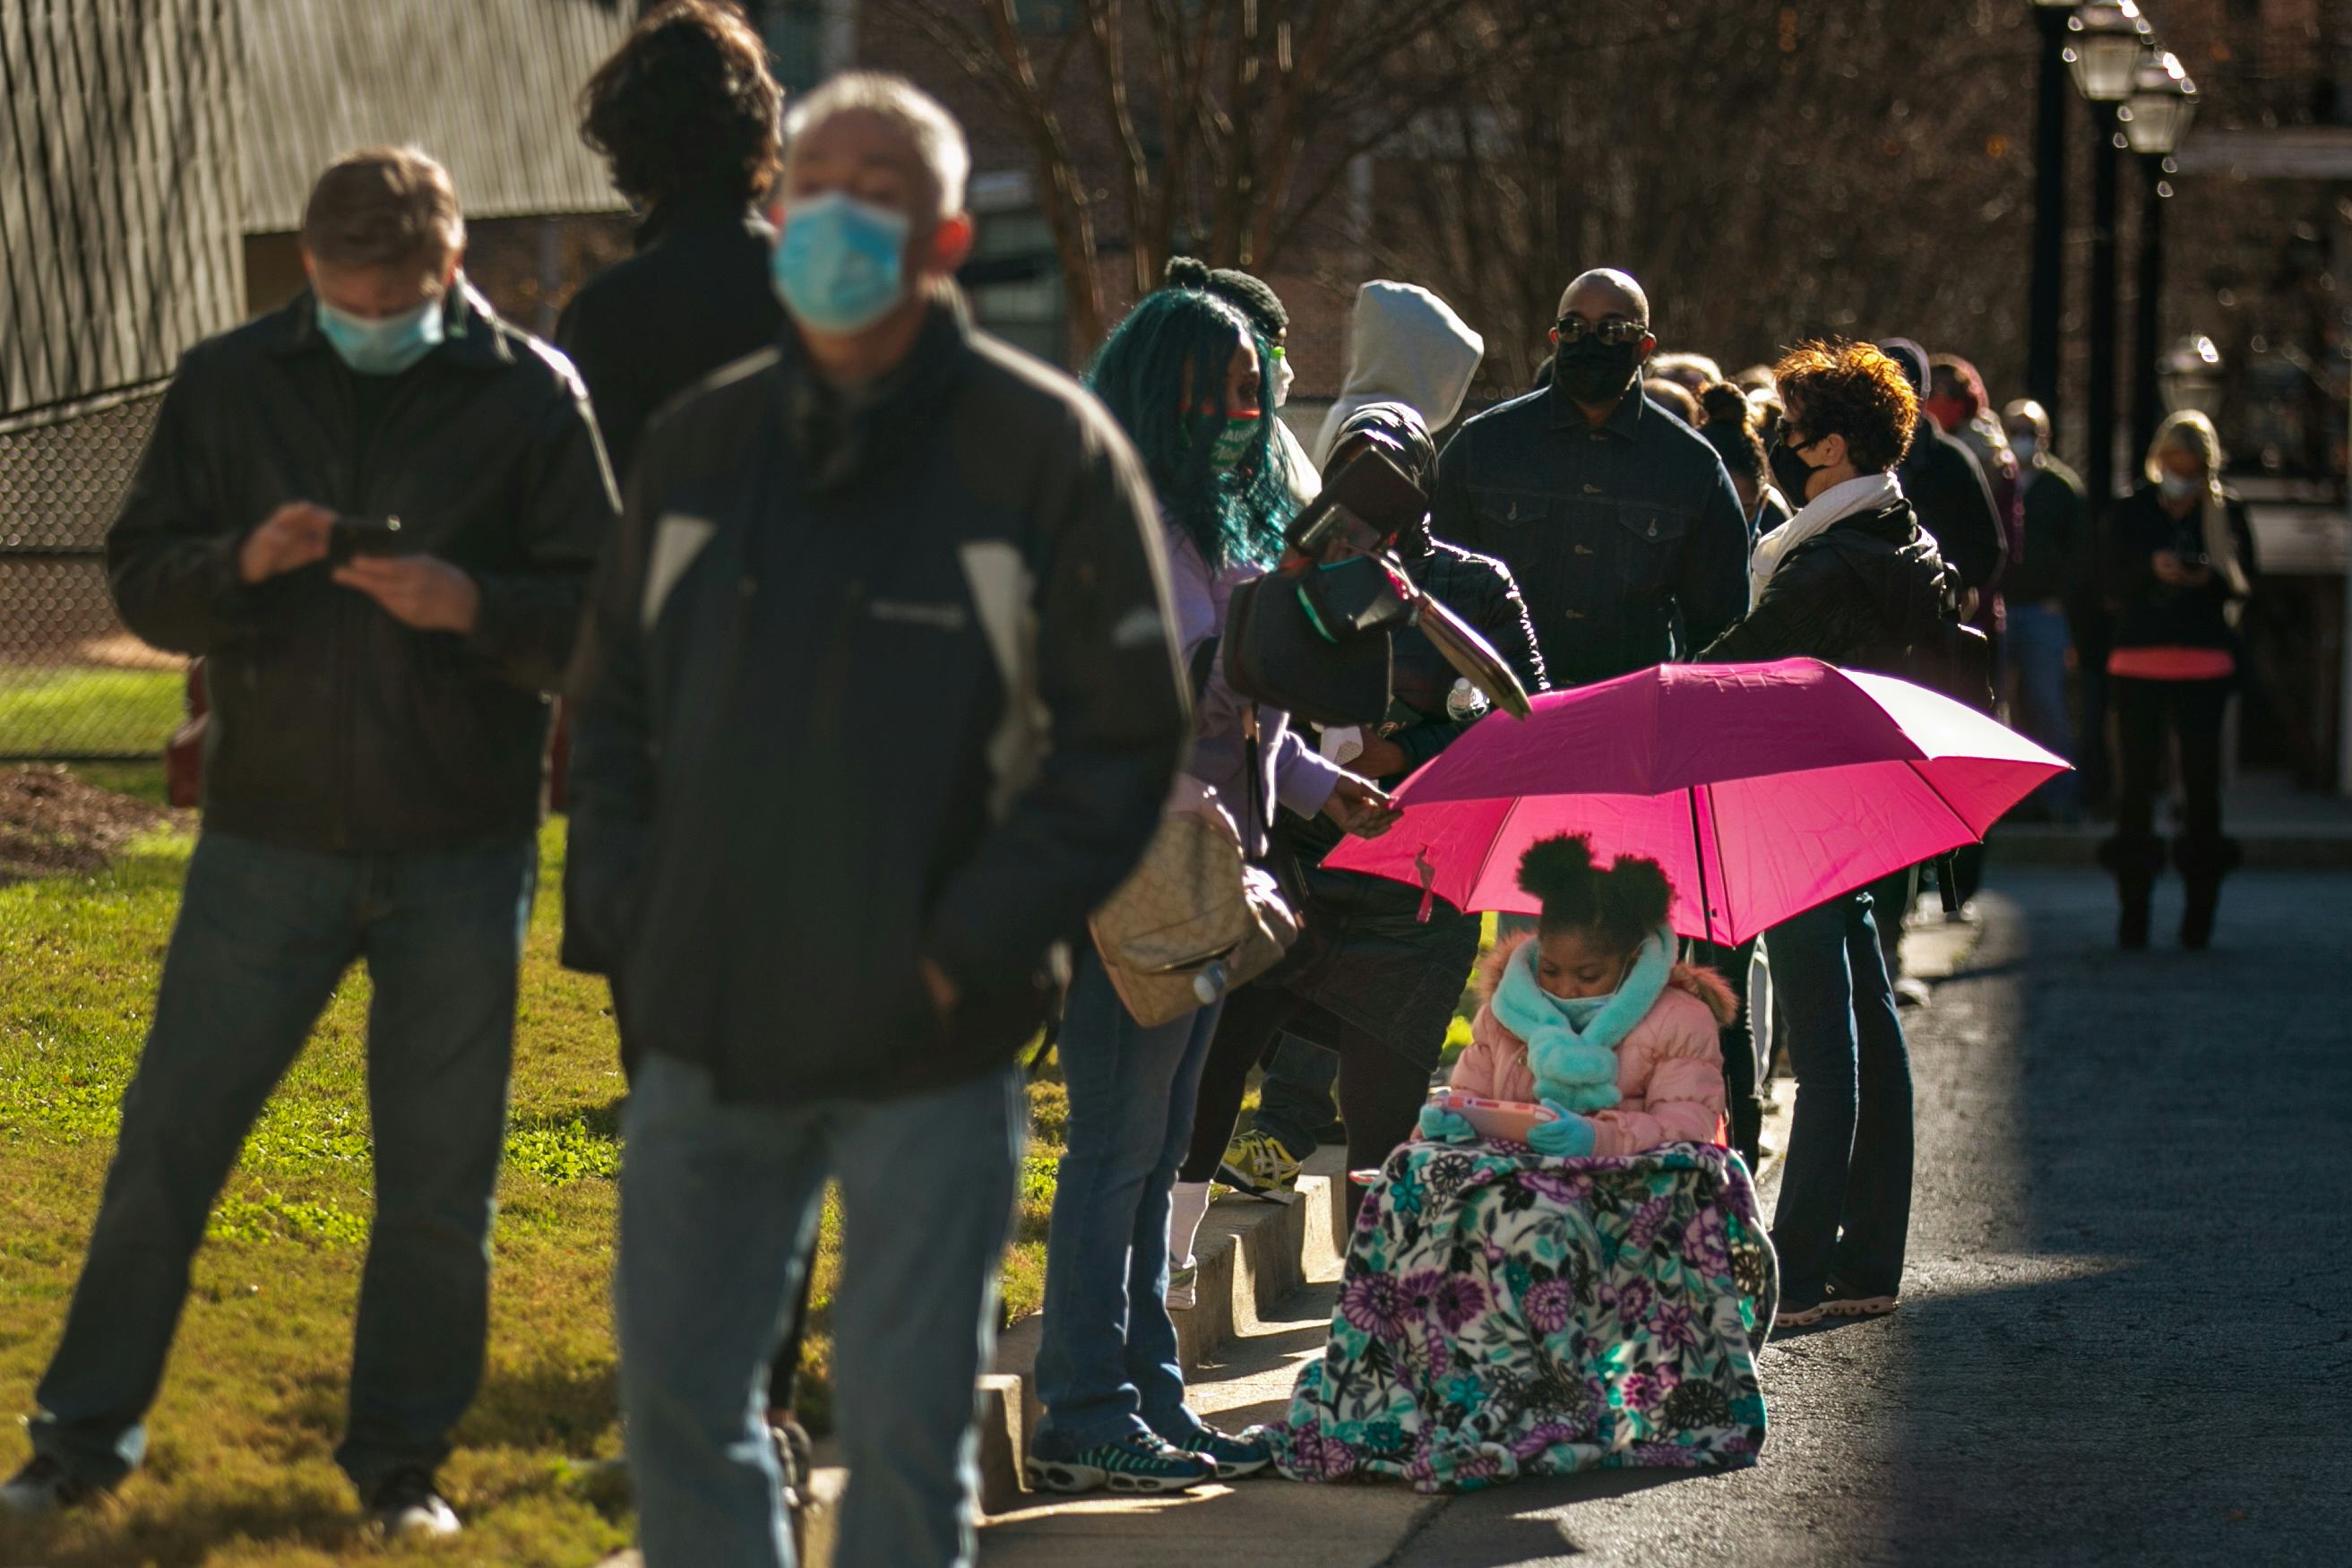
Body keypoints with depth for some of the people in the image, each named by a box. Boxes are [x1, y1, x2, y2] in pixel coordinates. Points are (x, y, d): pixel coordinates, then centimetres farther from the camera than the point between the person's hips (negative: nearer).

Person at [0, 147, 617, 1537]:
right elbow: (139, 578, 2)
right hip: (269, 836, 1)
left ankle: (404, 1457, 18)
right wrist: (242, 561, -18)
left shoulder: (530, 394, -3)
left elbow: (599, 613, -4)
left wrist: (470, 603, -23)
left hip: (461, 853, -1)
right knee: (167, 1137, 3)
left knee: (441, 1173, 5)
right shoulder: (229, 385, 3)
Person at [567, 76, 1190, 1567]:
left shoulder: (1043, 448, -6)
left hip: (928, 1052, -4)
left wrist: (971, 945, -13)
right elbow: (614, 702, 17)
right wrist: (626, 906, 3)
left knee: (904, 1431, 2)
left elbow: (1126, 734, -7)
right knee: (677, 1404, 9)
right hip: (707, 1033, 5)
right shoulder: (701, 444, 9)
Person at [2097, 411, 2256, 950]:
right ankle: (2133, 908, 3)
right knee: (2135, 779, -3)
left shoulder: (2227, 512, 7)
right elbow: (2113, 586, 4)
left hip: (2204, 662, -1)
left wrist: (2213, 577, -16)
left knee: (2201, 775, -1)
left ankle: (2200, 908, 6)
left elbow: (2245, 586, 4)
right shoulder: (2131, 511, 9)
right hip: (2139, 660, 1)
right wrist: (2150, 568, -14)